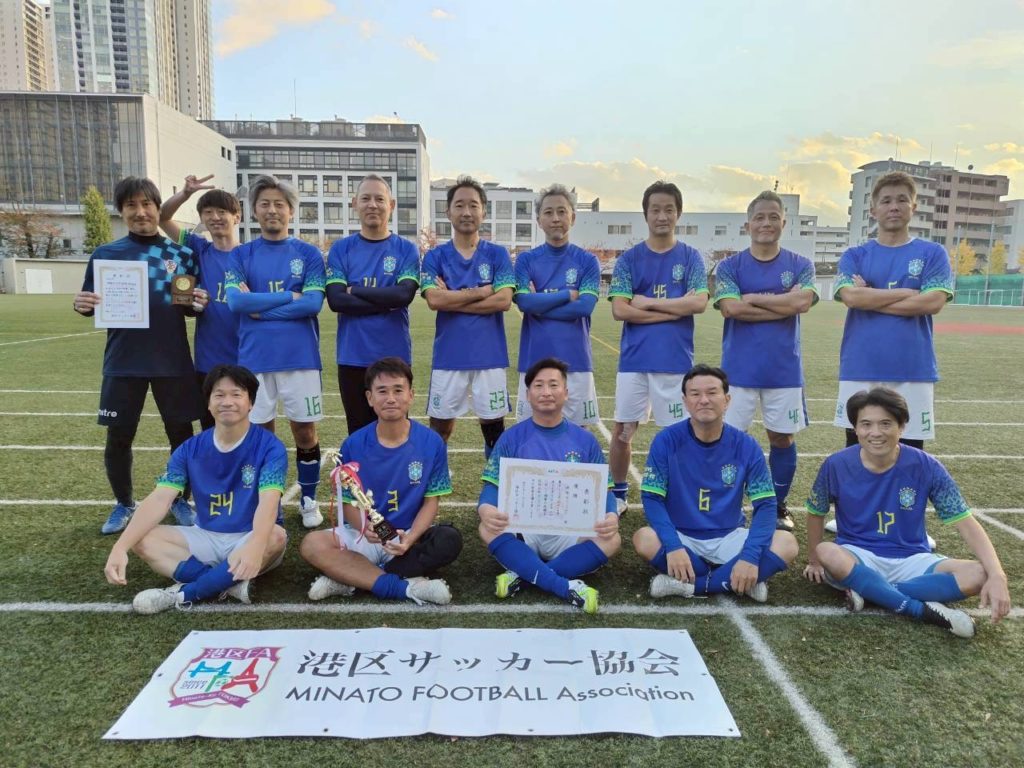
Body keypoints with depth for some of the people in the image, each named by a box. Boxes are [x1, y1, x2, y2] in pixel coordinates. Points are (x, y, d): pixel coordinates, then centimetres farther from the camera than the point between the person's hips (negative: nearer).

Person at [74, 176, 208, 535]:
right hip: (123, 362, 0)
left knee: (181, 433, 6)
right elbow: (92, 305, 8)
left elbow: (193, 305, 10)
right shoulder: (105, 254, 4)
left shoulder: (182, 254, 5)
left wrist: (199, 304, -13)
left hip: (172, 361, 0)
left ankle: (179, 499, 26)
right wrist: (82, 305, -15)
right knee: (118, 438, 7)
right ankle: (124, 504, 29)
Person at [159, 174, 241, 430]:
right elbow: (162, 218, 1)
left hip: (245, 362, -2)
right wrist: (185, 193, -15)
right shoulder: (199, 250, 6)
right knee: (211, 433, 14)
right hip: (208, 363, 3)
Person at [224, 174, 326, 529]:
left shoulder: (308, 253, 4)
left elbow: (314, 303, -10)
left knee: (305, 432, 6)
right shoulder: (241, 255, 6)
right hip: (254, 357, 1)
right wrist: (291, 296, -11)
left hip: (300, 356, -1)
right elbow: (235, 300, -10)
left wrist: (260, 306, -9)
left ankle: (308, 500, 24)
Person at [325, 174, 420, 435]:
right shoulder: (341, 249, 4)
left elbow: (404, 295, -14)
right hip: (353, 356, 1)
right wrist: (387, 302, -13)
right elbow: (336, 300, -9)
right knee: (359, 431, 12)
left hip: (394, 356, -1)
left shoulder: (406, 250, 2)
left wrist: (355, 290, -10)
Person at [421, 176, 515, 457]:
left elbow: (504, 301, -9)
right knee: (440, 426, 8)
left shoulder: (497, 254, 4)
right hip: (448, 356, 0)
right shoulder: (435, 257, 4)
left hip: (489, 356, 0)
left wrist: (453, 300, -10)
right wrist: (481, 291, -9)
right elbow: (434, 300, -12)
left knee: (493, 424, 8)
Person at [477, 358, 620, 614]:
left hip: (570, 533, 1)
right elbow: (492, 485, -4)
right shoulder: (511, 438, 1)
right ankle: (567, 587, -32)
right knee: (488, 529, -31)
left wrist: (611, 516, -22)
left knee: (611, 539, -28)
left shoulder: (585, 440, 4)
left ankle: (523, 574, -25)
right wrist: (486, 508, -30)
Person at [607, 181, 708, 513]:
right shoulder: (629, 258, 4)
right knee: (623, 430, 6)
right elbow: (620, 309, -8)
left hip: (676, 359, 0)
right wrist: (676, 309, -9)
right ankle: (618, 493, 23)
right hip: (634, 359, 1)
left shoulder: (690, 257, 5)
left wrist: (648, 302, -9)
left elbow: (699, 303, -9)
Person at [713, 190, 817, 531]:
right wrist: (783, 304, -11)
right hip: (738, 369, -1)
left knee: (782, 438, 10)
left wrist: (751, 298, -10)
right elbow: (730, 308, -15)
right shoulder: (729, 266, 1)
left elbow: (802, 302, -15)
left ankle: (779, 507, 26)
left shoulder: (801, 265, 5)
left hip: (784, 369, 1)